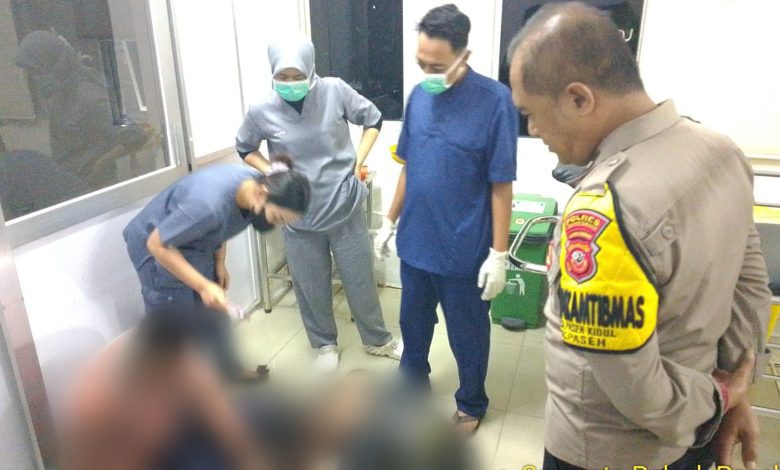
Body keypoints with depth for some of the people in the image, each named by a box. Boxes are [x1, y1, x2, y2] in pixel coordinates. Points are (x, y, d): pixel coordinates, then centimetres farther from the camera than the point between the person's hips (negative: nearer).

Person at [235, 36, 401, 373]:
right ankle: (325, 344, 41)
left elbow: (373, 119, 3)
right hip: (299, 219, 1)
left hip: (345, 210, 0)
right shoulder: (262, 112, -10)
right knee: (312, 289, 15)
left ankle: (378, 340, 38)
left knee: (361, 281, 14)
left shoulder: (335, 91, -12)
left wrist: (358, 160, -5)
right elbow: (245, 149, 10)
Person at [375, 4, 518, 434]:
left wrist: (499, 254, -13)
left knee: (467, 335, 15)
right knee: (413, 322, 23)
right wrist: (390, 222, 12)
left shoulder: (495, 101, -16)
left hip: (465, 249, -5)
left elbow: (501, 186, -13)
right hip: (415, 241, 5)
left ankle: (471, 404, 40)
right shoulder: (419, 95, 1)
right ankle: (413, 383, 49)